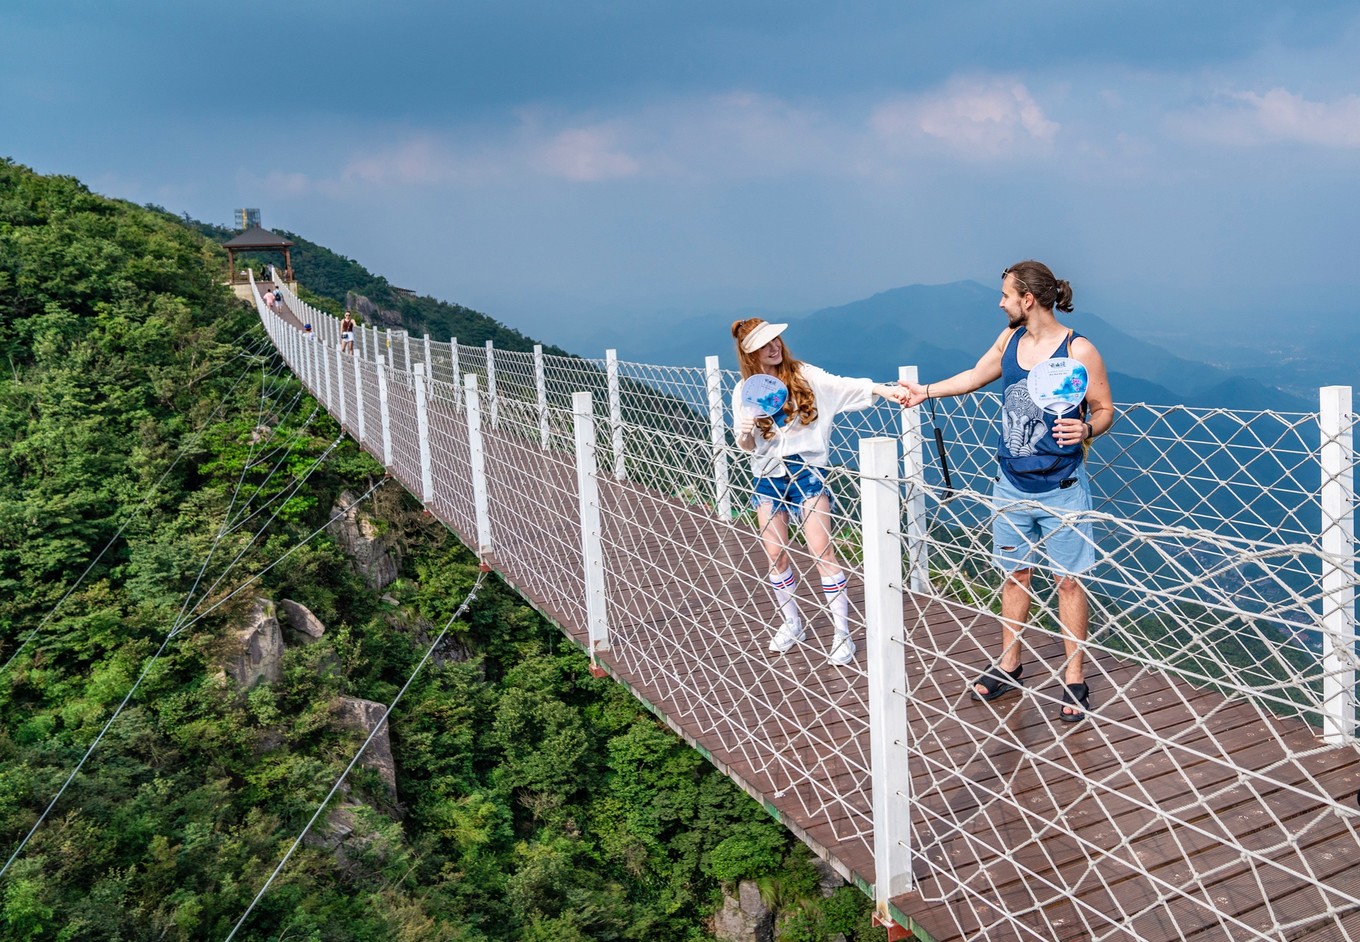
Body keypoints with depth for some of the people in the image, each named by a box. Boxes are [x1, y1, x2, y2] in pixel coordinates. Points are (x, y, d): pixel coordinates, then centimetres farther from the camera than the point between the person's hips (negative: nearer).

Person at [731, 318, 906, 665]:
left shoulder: (805, 376, -4)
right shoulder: (744, 392, 2)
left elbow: (844, 386, -16)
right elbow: (747, 447, 5)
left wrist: (883, 389, -31)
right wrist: (744, 434, -18)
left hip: (807, 472, -3)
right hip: (767, 477, 3)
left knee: (823, 552, -8)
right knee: (775, 554, 6)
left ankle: (842, 634, -3)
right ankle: (792, 624, 25)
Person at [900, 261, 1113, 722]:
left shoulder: (1078, 350, -13)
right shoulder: (1010, 339, 4)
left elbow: (1104, 409, -8)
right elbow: (975, 376, 21)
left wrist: (1086, 429, -28)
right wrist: (925, 391, 24)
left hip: (1061, 489, -5)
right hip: (1011, 486, 6)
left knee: (1069, 580, 3)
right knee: (1014, 574, 15)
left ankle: (1075, 679, 14)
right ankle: (1008, 666, 29)